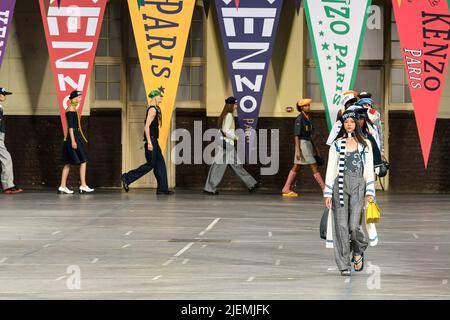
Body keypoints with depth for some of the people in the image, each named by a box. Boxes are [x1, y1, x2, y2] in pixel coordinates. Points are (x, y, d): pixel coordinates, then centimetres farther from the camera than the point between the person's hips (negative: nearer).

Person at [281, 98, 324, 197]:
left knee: (296, 168, 10)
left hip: (308, 143, 9)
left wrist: (315, 147, 19)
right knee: (314, 167, -8)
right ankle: (324, 189, -6)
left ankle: (286, 189, 14)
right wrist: (297, 150, -20)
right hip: (302, 143, -9)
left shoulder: (308, 118, 12)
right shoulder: (299, 119, -13)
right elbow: (296, 135, -15)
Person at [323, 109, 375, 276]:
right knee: (341, 225, -5)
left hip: (358, 187, -1)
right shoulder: (336, 144, 9)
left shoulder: (365, 144, 11)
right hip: (340, 185, 1)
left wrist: (370, 192, 0)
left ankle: (358, 250, 22)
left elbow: (369, 169, 9)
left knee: (354, 225, -12)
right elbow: (330, 169, 7)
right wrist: (328, 193, 1)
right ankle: (344, 266, 1)